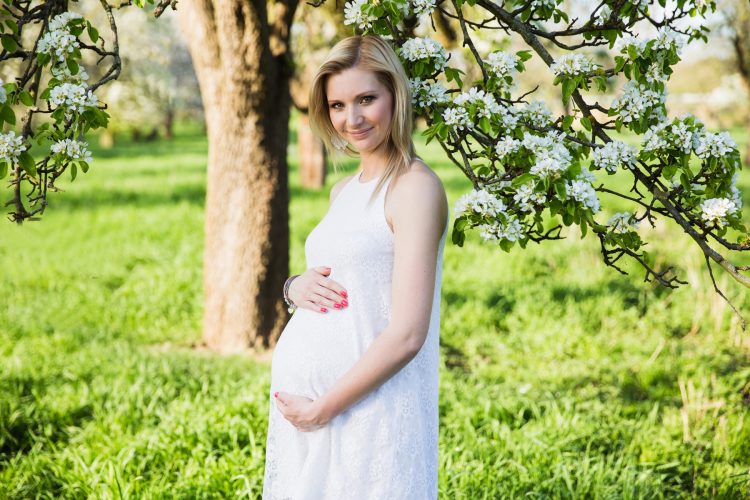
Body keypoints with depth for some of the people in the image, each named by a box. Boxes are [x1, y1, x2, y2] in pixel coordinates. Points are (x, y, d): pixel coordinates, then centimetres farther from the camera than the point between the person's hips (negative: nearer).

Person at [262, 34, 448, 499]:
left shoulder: (415, 186, -12)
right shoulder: (345, 190, 11)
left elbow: (407, 335, -18)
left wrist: (321, 409, -14)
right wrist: (296, 286, -1)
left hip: (369, 413, -7)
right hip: (300, 395, 7)